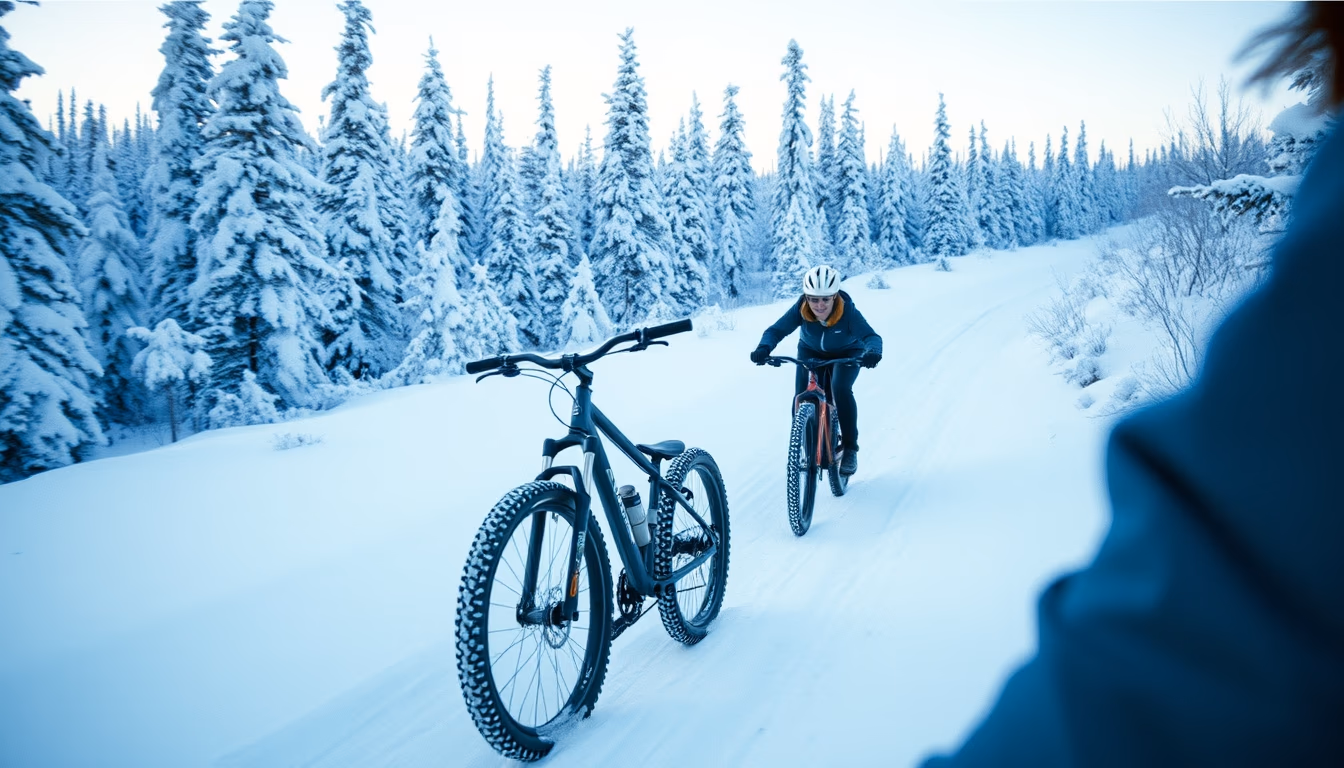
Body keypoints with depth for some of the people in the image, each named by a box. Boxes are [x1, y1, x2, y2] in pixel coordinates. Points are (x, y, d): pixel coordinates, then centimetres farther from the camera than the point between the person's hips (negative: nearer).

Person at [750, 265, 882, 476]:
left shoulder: (848, 311, -34)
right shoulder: (800, 309, -29)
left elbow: (871, 336, -42)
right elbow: (776, 330, -32)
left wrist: (873, 352, -65)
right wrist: (764, 348, -54)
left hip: (847, 353, -2)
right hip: (811, 352, 2)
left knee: (841, 389, -28)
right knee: (801, 398, -15)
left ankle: (850, 448, -12)